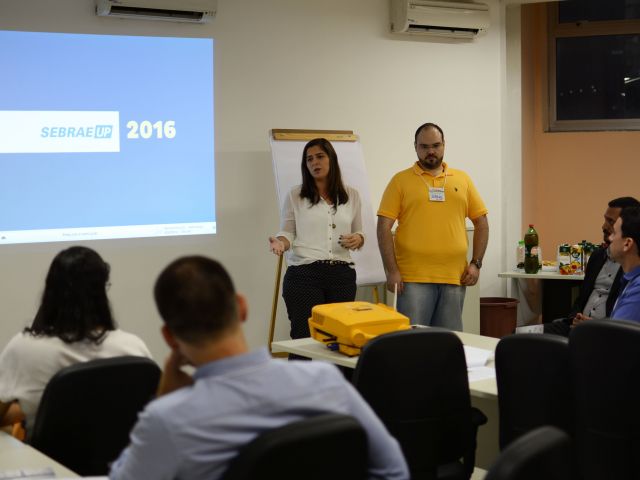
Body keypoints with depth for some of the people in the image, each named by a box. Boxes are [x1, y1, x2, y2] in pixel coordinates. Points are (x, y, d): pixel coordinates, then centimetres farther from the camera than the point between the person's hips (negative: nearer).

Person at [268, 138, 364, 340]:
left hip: (342, 275, 2)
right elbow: (287, 233, 7)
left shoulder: (351, 195, 12)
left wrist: (358, 239, -4)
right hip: (304, 274, -2)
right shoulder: (295, 195, 6)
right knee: (305, 337, -6)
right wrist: (280, 243, -14)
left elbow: (359, 233, 19)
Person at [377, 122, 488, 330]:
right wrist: (391, 270, -9)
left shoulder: (462, 179, 12)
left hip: (454, 278, 3)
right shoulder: (401, 180, 3)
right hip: (413, 278, -3)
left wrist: (476, 263, 4)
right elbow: (384, 227, -2)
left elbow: (481, 223, 14)